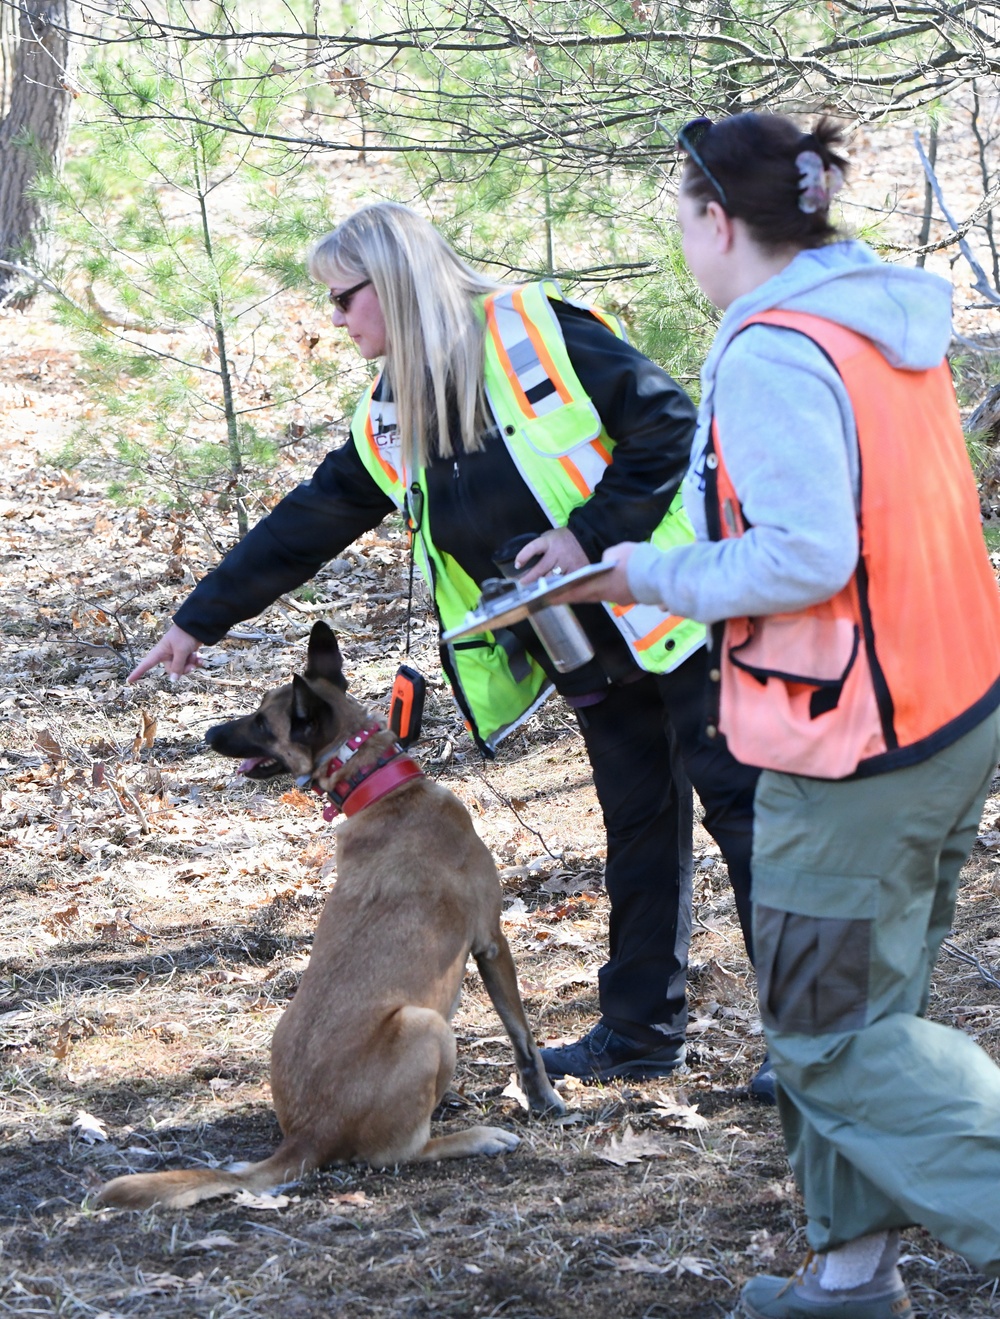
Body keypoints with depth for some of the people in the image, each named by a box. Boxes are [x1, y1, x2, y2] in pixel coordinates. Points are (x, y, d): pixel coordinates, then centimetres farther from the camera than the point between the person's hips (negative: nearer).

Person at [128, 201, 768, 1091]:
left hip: (667, 616, -7)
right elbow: (309, 523, 18)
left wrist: (592, 533, -18)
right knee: (640, 828, 13)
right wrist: (200, 619, 20)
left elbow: (667, 423, -13)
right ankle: (641, 1030, 20)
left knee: (738, 801, -4)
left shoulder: (531, 331, -12)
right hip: (592, 655, 7)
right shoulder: (394, 423, 11)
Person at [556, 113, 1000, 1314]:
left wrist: (654, 576, -11)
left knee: (831, 1033, 2)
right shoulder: (894, 325, 10)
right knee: (867, 1003, 17)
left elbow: (806, 556, -25)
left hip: (860, 739, -9)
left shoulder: (772, 352, -18)